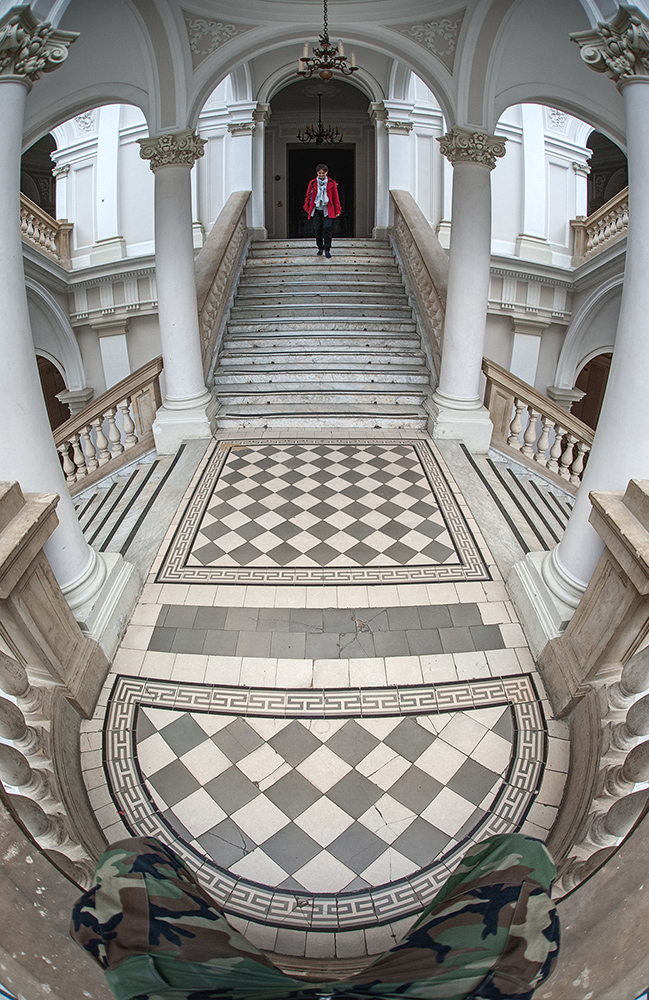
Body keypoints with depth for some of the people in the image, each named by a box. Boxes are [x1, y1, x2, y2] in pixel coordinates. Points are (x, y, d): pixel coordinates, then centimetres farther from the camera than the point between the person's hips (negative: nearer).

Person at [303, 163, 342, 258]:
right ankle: (320, 248, 18)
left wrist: (337, 210, 4)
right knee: (317, 229, 2)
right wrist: (307, 208, 12)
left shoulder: (332, 183, 3)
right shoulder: (312, 183, 5)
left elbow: (335, 197, 6)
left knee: (327, 228, -11)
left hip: (327, 210, -2)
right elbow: (308, 196, 13)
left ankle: (327, 249, -4)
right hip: (316, 209, 2)